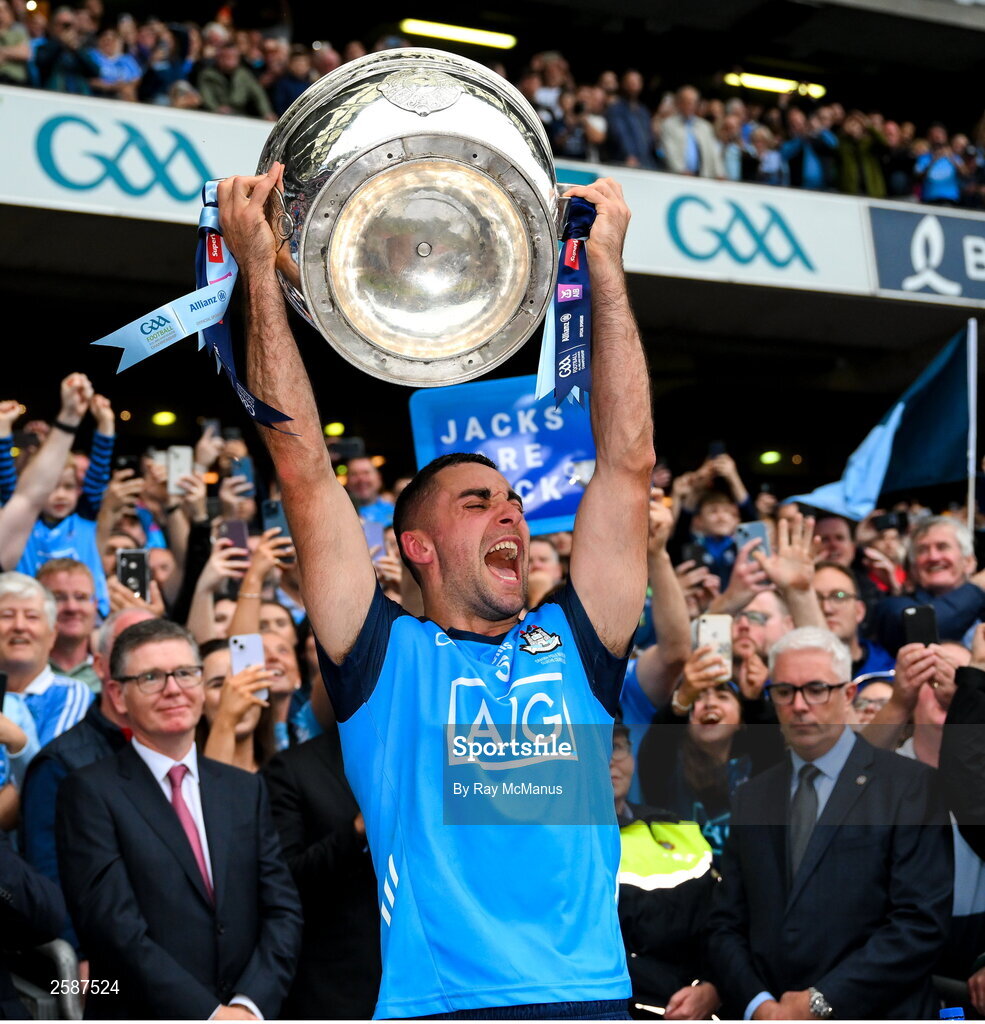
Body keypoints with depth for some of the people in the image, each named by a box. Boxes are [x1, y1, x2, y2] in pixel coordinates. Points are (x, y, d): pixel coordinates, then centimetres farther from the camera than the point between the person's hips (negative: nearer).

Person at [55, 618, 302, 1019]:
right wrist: (209, 1013, -19)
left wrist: (251, 1004, -13)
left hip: (247, 1017, 4)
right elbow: (115, 928, -15)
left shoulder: (246, 790, 8)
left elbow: (283, 910, 2)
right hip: (142, 1016, -4)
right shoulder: (89, 793, -6)